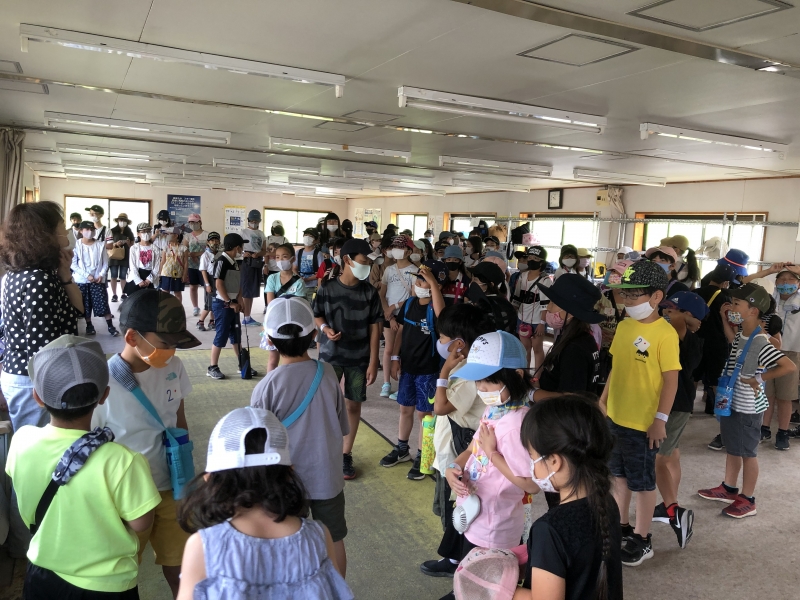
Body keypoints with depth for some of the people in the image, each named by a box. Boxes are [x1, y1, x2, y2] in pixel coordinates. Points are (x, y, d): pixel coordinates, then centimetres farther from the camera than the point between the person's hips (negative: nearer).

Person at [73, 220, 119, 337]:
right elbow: (73, 264, -6)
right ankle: (89, 326, 19)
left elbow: (105, 263, 5)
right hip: (82, 280, 0)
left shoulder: (100, 245, 3)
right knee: (85, 305, 6)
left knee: (103, 303, -4)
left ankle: (110, 326, 0)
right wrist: (87, 275, -13)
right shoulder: (77, 245, -4)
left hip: (98, 280, 1)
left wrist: (101, 275, -10)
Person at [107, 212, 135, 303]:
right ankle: (114, 295, 6)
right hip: (114, 257, -1)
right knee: (114, 276, 0)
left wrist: (127, 243, -9)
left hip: (125, 257, 2)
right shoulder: (112, 231, 1)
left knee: (123, 277, 4)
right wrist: (116, 244, -17)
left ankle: (123, 294, 13)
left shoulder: (129, 232, 8)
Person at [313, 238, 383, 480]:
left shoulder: (369, 292, -6)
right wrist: (325, 328, -17)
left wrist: (373, 362, -6)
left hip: (359, 358, 1)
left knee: (353, 404, 8)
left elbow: (374, 327, -3)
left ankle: (346, 454, 23)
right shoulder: (327, 288, -9)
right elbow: (317, 315, 6)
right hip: (330, 355, -1)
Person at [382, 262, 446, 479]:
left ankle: (422, 456, 20)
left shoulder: (435, 307, -16)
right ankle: (402, 449, 35)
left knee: (424, 413, 5)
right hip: (408, 366, 6)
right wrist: (395, 358, 7)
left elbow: (440, 312, -42)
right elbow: (401, 331, 10)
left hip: (428, 369, -6)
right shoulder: (409, 303, 2)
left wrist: (431, 280, -44)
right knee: (405, 408, 18)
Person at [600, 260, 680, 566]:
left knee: (642, 481, 8)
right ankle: (621, 525, 36)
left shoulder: (665, 334, -17)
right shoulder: (624, 326, 4)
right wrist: (604, 399, 14)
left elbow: (671, 379, -16)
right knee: (620, 474, 19)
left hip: (643, 422, -7)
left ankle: (642, 539, 24)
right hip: (616, 415, 7)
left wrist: (660, 419, -17)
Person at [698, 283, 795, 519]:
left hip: (747, 407, -9)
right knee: (731, 448, 21)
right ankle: (728, 489, 37)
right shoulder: (741, 336, 0)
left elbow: (790, 367, -31)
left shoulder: (761, 344, -26)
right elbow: (732, 339, 23)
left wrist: (758, 378, -23)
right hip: (731, 402, 9)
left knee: (747, 453, 7)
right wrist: (725, 319, 7)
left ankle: (748, 500, 22)